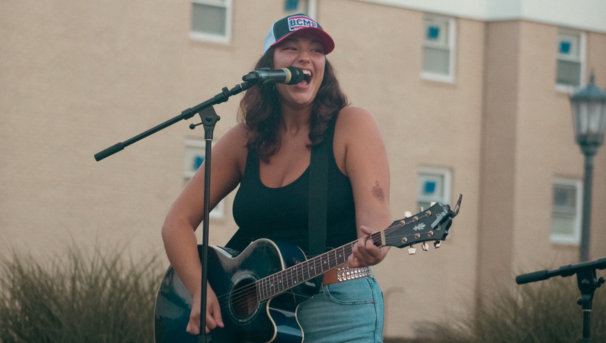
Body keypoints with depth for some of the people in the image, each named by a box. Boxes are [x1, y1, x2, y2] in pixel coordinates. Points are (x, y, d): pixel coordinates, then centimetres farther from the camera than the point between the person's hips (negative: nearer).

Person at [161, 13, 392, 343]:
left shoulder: (351, 125, -4)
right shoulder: (244, 140, 6)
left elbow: (374, 216, -14)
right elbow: (178, 221, 8)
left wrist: (370, 249, -36)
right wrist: (200, 291, -5)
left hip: (338, 315, -4)